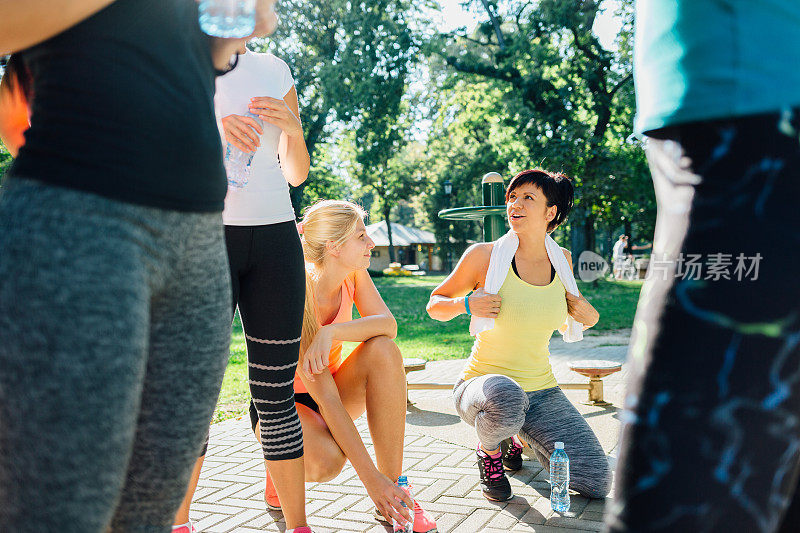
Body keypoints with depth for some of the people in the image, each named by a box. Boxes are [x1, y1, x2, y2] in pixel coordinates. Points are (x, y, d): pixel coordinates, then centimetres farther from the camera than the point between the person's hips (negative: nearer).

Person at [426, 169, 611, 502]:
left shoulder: (562, 260, 3)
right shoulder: (484, 255, -10)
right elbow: (435, 305, 1)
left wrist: (586, 319, -2)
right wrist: (467, 304, -19)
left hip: (542, 392, 4)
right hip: (483, 385, -4)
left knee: (596, 484, -7)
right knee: (506, 397, -42)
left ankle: (517, 437, 21)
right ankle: (489, 451, -4)